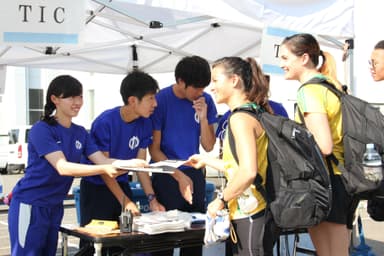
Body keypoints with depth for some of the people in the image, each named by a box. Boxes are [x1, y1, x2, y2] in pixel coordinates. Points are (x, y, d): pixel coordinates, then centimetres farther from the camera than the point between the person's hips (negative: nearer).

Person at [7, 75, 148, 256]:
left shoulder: (80, 133, 7)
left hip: (55, 206, 7)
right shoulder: (41, 130, -15)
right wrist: (103, 170, -38)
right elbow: (63, 168, -26)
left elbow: (102, 161, -2)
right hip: (29, 205, -7)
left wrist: (131, 163, -21)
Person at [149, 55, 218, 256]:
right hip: (166, 175, -4)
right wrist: (179, 176, -14)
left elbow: (208, 146, 1)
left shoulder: (205, 101, -1)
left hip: (194, 173, 4)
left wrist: (203, 117, -13)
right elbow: (154, 149, -8)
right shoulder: (161, 100, -11)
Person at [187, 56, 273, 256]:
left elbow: (248, 172, -24)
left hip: (249, 215, -9)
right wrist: (207, 161, 28)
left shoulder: (241, 118, -15)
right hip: (250, 211, 9)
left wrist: (221, 200, -13)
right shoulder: (252, 112, 14)